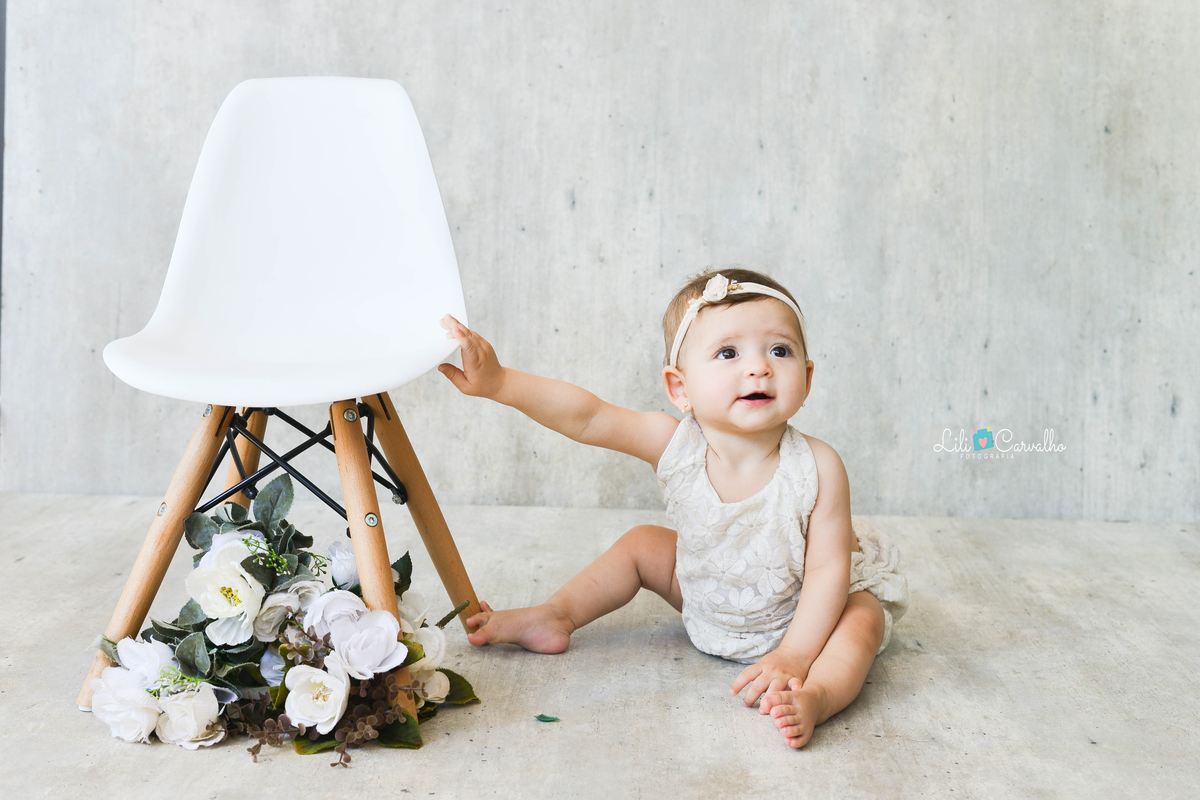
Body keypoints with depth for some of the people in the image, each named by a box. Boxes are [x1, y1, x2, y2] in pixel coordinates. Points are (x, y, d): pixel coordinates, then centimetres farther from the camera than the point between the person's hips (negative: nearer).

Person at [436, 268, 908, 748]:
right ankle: (555, 618, 18)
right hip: (705, 598, 4)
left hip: (797, 615, -4)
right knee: (642, 544, 5)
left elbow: (829, 569, -26)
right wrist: (500, 383, -39)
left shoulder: (817, 469, -32)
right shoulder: (676, 445, -25)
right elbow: (585, 417, -28)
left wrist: (792, 657, -32)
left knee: (862, 619, -28)